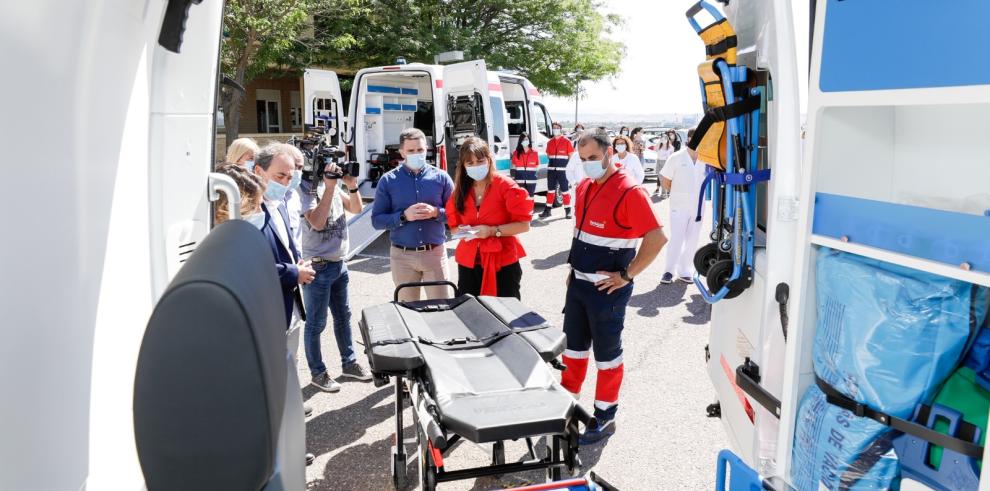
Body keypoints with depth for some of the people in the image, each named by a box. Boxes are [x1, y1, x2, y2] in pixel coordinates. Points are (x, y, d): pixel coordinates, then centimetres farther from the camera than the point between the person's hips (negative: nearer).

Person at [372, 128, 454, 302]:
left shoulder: (441, 177, 2)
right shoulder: (388, 181, 0)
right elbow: (377, 220, -1)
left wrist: (436, 212, -16)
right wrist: (404, 216, -17)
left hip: (435, 253, 0)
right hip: (403, 256, 0)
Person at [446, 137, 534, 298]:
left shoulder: (505, 186, -8)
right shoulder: (460, 191, 7)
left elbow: (524, 224, -10)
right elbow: (454, 226, 17)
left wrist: (493, 231, -20)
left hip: (502, 263, -4)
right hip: (469, 263, 4)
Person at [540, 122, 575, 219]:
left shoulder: (566, 141, -2)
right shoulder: (550, 142, 11)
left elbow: (571, 156, -2)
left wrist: (567, 166, -8)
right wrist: (553, 162, 8)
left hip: (562, 170, -4)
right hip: (551, 169, 5)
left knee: (565, 190, -3)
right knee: (550, 190, 9)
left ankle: (568, 210, 3)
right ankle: (547, 210, 15)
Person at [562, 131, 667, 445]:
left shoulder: (629, 191, -18)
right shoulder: (585, 188, 8)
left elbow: (657, 238, -22)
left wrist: (627, 275, -19)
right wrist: (574, 268, 14)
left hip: (607, 289, -8)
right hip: (578, 283, 8)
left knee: (607, 353, 6)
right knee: (573, 346, 18)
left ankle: (605, 418, 21)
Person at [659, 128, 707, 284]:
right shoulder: (676, 158, -7)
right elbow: (665, 179, 1)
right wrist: (675, 194, 5)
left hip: (698, 206, 3)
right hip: (679, 206, -3)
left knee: (692, 240, 9)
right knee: (676, 239, -2)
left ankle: (685, 271, 19)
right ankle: (669, 271, 9)